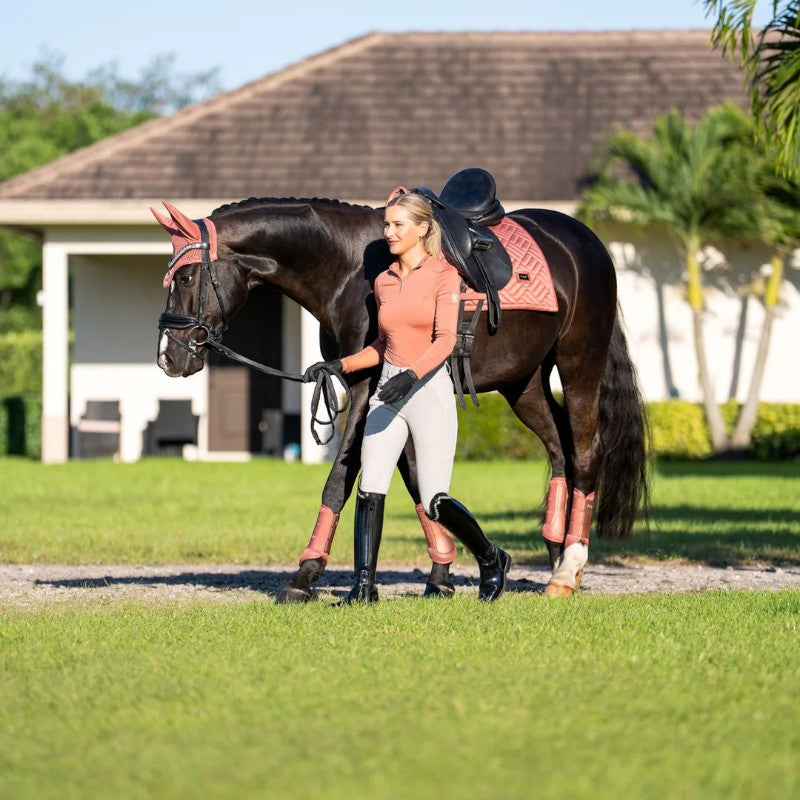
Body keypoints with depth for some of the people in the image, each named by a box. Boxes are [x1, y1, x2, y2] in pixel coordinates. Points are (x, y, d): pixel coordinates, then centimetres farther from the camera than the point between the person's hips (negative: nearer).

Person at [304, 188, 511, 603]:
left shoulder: (444, 274, -5)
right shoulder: (384, 281, 12)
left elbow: (445, 339, -16)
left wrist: (411, 375, -31)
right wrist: (341, 365, 6)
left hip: (429, 388, -5)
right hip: (388, 390, 5)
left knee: (434, 502, -5)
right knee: (369, 491, -8)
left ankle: (491, 559, 19)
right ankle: (364, 585, -6)